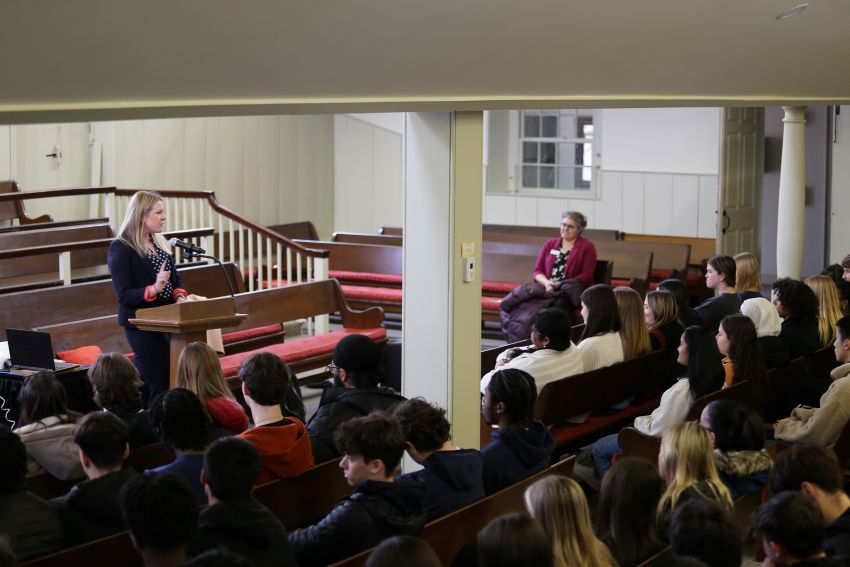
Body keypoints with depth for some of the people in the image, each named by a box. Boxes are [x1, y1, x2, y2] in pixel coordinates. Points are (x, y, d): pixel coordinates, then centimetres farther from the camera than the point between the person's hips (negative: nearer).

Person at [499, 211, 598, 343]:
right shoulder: (549, 244, 19)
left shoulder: (587, 247, 6)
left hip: (572, 291, -3)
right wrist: (546, 283, -8)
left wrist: (559, 285, -13)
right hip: (547, 287, 4)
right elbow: (538, 270, 15)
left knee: (558, 306, -38)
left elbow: (586, 276, -3)